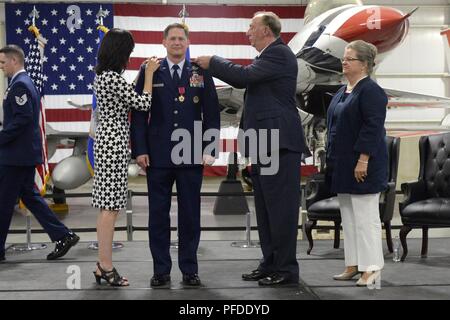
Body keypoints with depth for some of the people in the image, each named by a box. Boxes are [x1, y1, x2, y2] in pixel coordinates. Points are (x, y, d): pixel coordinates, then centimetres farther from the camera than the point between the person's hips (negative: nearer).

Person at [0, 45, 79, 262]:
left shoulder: (19, 85, -15)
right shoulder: (25, 82, 16)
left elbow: (22, 118, -24)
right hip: (26, 153, 10)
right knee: (30, 196, 13)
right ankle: (62, 236, 12)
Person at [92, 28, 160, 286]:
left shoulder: (103, 75, 14)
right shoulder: (113, 77, -16)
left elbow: (128, 99, 18)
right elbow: (143, 103, -14)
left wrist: (145, 72, 17)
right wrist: (149, 73, -5)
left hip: (107, 139, 10)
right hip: (115, 141, -10)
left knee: (107, 206, 11)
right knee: (110, 206, -6)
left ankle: (103, 265, 17)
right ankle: (106, 266, 1)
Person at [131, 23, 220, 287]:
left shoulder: (201, 73, 6)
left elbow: (212, 114, 5)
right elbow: (139, 113, 3)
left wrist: (210, 150, -3)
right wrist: (140, 150, -4)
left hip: (191, 155, 0)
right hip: (158, 156, 0)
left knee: (190, 214, 6)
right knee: (158, 214, 5)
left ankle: (190, 269, 16)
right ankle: (161, 270, 15)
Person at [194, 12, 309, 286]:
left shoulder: (279, 53, -11)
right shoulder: (270, 55, 20)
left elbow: (244, 75, -19)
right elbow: (244, 81, 18)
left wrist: (212, 62, -8)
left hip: (279, 143, -10)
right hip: (266, 144, 10)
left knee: (281, 208, -5)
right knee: (266, 209, 13)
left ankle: (286, 269, 3)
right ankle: (270, 264, 21)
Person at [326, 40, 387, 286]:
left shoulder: (371, 91, -12)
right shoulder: (342, 92, 15)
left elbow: (373, 128, -19)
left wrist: (363, 160, -23)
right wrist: (332, 160, 17)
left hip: (362, 166, -9)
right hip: (343, 165, 9)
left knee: (365, 216, -4)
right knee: (348, 217, 12)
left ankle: (371, 267, 4)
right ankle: (353, 265, 20)